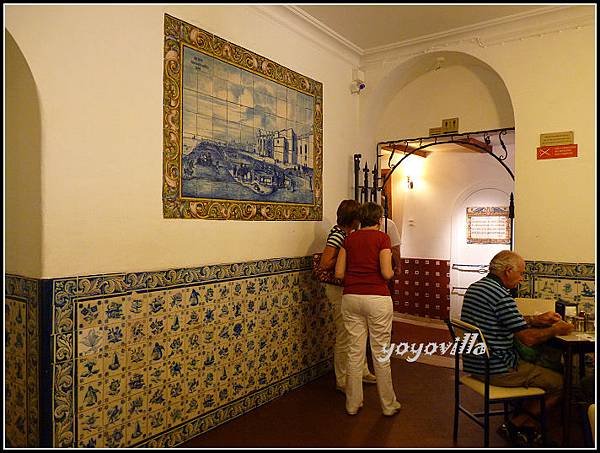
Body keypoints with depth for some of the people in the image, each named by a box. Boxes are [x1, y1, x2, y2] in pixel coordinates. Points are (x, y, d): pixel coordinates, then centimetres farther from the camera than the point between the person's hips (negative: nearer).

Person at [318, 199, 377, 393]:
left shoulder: (346, 233, 8)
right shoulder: (337, 235, -19)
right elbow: (325, 264, -27)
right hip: (339, 289, -9)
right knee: (344, 337, 2)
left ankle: (363, 372, 36)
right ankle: (342, 381, 17)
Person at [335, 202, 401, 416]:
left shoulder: (349, 239, 7)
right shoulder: (382, 238, -4)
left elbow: (339, 273, 4)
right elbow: (386, 273, -12)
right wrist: (392, 272, 10)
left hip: (351, 298, 4)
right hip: (377, 298, -4)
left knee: (355, 351, 11)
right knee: (381, 352, 7)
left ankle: (353, 403, 21)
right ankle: (388, 404, 21)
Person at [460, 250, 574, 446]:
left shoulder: (475, 287, 9)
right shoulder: (501, 296, -21)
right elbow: (528, 338, -18)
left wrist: (537, 319, 17)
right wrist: (556, 330, -1)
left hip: (473, 364, 10)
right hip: (497, 369, -9)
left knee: (532, 363, 26)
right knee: (559, 383, 2)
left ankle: (527, 423, 25)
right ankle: (516, 424, 10)